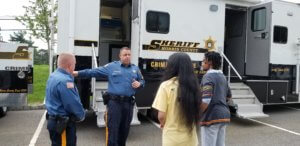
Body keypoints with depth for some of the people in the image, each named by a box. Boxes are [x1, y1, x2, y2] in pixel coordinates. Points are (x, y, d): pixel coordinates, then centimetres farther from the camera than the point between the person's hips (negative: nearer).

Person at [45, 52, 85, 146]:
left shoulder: (53, 76, 9)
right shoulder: (64, 81, -25)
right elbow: (74, 104, -23)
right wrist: (81, 115, -5)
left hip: (55, 121, 10)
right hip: (63, 124, -10)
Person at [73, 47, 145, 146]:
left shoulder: (135, 68, 12)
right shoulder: (111, 66, 1)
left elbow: (142, 81, 21)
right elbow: (95, 71, -3)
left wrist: (139, 84, -4)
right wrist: (77, 73, -10)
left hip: (129, 103, 4)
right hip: (114, 102, -3)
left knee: (125, 129, 15)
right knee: (113, 129, -1)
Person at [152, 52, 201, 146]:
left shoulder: (166, 85, -14)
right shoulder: (193, 85, -2)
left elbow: (161, 116, -14)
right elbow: (197, 111, 5)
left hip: (172, 138, -3)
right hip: (190, 138, 4)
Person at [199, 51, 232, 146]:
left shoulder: (208, 76, -14)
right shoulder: (222, 76, 13)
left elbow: (206, 101, -24)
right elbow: (229, 95, 26)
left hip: (211, 117, -9)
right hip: (223, 115, 9)